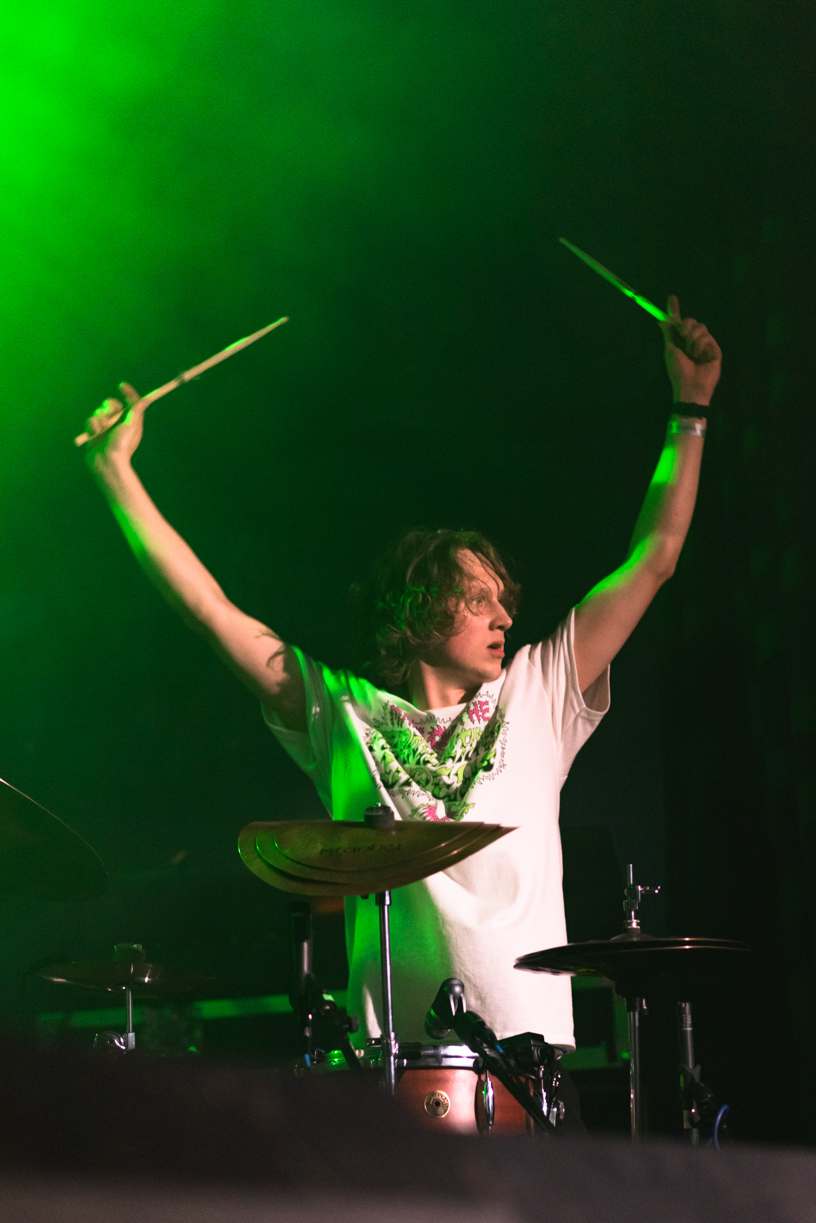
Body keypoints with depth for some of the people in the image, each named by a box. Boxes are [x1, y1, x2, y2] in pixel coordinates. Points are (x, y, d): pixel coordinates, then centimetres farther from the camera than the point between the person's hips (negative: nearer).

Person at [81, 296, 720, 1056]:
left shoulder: (535, 697, 13)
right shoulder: (343, 714, 11)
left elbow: (653, 560, 16)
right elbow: (206, 607, 12)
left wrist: (689, 410, 16)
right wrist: (115, 473, 13)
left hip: (532, 1038, 1)